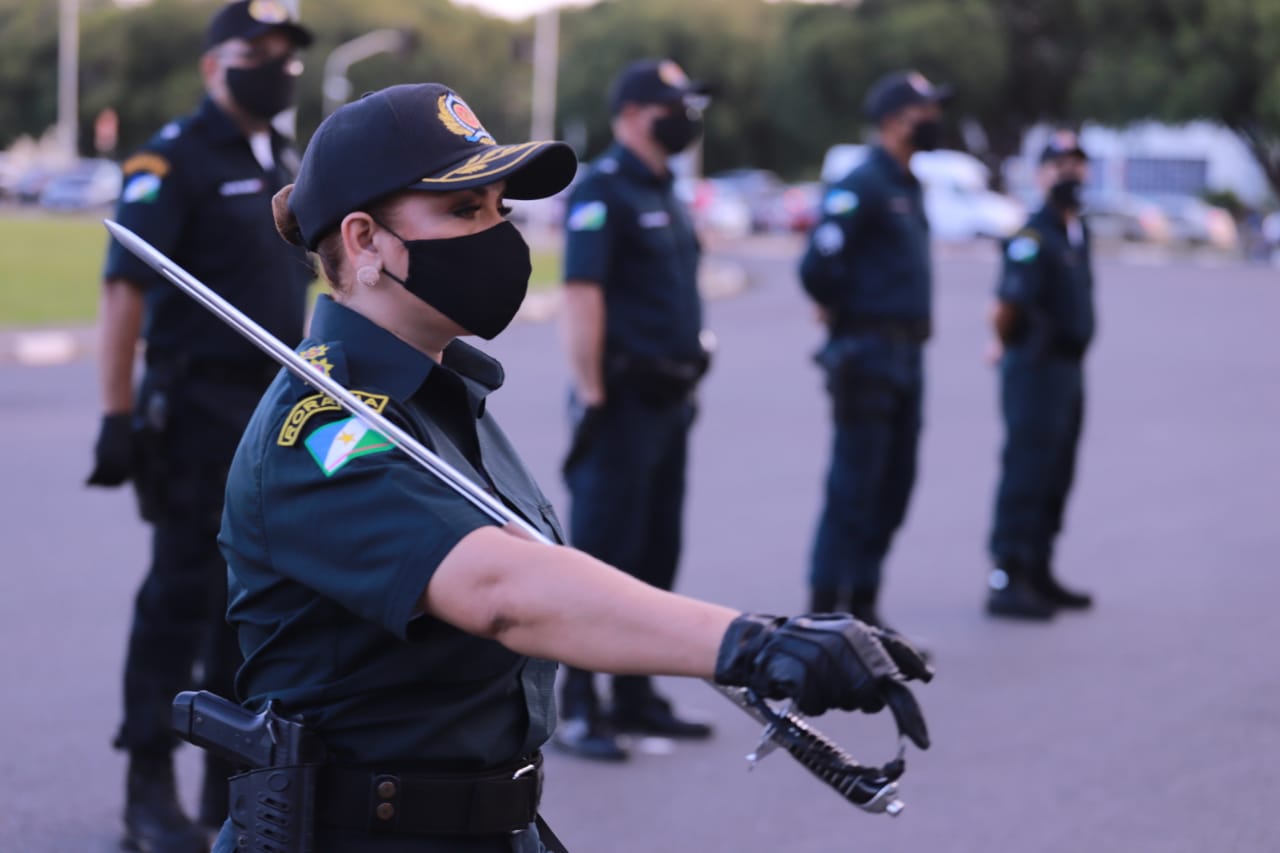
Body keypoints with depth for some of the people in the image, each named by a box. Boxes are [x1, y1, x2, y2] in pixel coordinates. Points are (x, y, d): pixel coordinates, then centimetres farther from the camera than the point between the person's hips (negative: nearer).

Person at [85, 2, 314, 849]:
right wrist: (118, 417, -18)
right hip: (198, 409, -7)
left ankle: (236, 784, 19)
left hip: (279, 414, 7)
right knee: (184, 593, -4)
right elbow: (124, 292, -14)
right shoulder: (173, 161, -9)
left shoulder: (286, 164, 16)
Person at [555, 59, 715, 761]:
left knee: (656, 553, 12)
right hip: (623, 399, -9)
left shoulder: (665, 196, 17)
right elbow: (581, 296, -19)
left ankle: (634, 695, 20)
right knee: (602, 553, -7)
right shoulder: (601, 190, -11)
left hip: (669, 402, 9)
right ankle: (574, 709, -3)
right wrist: (591, 396, -23)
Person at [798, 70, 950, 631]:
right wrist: (845, 313, -6)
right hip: (868, 355, -9)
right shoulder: (861, 186, -14)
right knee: (854, 486, -6)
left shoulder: (908, 187, 16)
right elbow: (817, 267, -22)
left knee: (894, 486, 11)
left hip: (907, 355, 9)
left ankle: (862, 605, 19)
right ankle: (824, 611, 0)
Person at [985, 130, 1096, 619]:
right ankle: (1006, 581, -7)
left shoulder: (1078, 232, 13)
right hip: (1036, 371, -9)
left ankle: (1038, 574, 24)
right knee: (1026, 473, -9)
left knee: (1056, 480, 14)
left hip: (1070, 370, 9)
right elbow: (1004, 309, -22)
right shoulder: (1034, 237, -16)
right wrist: (1007, 345, -4)